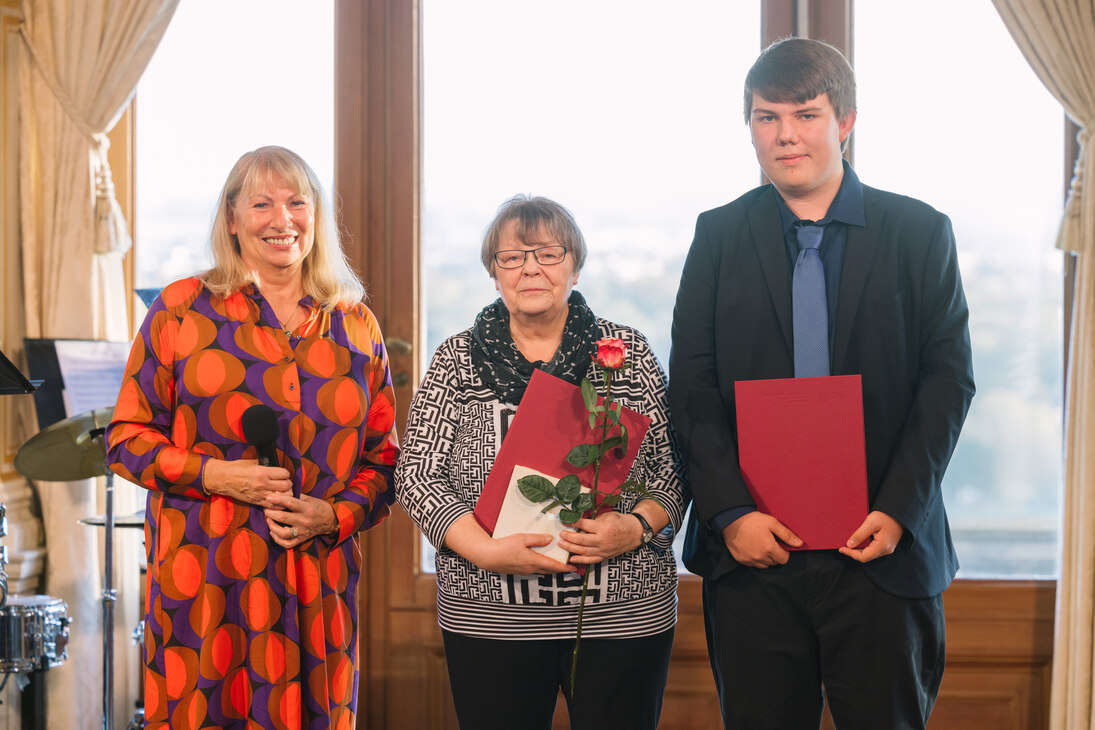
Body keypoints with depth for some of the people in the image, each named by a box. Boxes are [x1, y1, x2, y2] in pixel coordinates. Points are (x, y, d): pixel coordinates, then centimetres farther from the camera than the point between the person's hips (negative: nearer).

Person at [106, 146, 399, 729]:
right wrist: (213, 474, -11)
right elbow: (127, 437, 4)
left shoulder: (356, 326, 11)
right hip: (203, 578, -2)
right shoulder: (182, 309, 4)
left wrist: (332, 515, -5)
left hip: (318, 583, 2)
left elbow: (383, 456, 13)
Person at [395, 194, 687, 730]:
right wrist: (486, 550, -14)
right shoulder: (457, 360, 6)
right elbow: (416, 475, 0)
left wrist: (637, 527, -15)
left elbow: (673, 470, 5)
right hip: (489, 620, 0)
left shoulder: (630, 355, 6)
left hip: (623, 616, 0)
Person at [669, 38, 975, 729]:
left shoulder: (921, 232, 4)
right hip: (753, 546, 1)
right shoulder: (719, 236, 7)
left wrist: (898, 510, -10)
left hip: (882, 547, -1)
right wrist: (731, 513, -9)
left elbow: (950, 379, 1)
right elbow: (692, 386, 2)